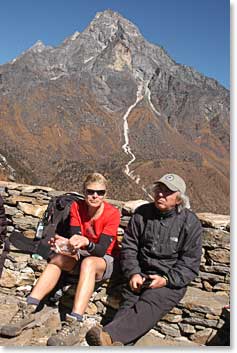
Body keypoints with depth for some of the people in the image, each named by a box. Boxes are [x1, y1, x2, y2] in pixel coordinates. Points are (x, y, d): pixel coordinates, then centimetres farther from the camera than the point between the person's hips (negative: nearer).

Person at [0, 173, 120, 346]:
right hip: (81, 256, 4)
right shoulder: (77, 207, -7)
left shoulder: (112, 213, -19)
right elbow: (76, 238, -15)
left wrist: (86, 243, -45)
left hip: (106, 259, -4)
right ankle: (28, 310, -26)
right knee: (58, 259, -24)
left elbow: (101, 250, -25)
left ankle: (73, 325, -47)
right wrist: (66, 243, -38)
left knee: (88, 262, -36)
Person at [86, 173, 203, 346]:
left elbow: (190, 263, -2)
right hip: (141, 274, 4)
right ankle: (114, 344, -47)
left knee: (147, 306, -31)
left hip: (172, 280, -3)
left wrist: (166, 279, -15)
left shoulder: (190, 222, -1)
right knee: (128, 304, -24)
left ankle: (109, 335, -52)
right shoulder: (142, 214, 7)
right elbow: (128, 247, 9)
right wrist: (133, 273, -7)